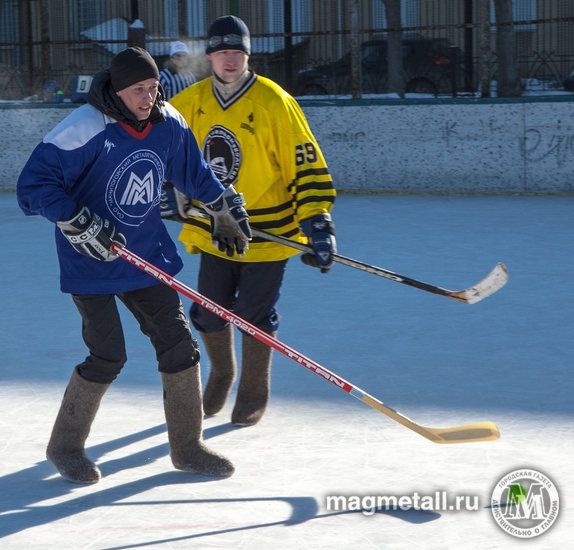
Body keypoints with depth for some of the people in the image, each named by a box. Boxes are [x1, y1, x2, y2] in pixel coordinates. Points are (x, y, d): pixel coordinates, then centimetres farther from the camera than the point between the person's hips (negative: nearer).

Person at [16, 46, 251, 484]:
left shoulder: (168, 124, -2)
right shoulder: (84, 130, -22)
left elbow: (193, 170, 18)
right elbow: (34, 186, -21)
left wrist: (226, 207, 25)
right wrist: (80, 224, -27)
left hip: (147, 253, 6)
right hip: (91, 262, -6)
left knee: (178, 342, 5)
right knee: (108, 357, -8)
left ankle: (187, 447, 19)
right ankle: (65, 446, 14)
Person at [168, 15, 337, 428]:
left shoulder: (274, 103, -16)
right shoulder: (191, 103, -2)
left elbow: (306, 165, -17)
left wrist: (318, 224, -23)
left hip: (268, 233, -4)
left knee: (254, 315, -1)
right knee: (209, 313, 7)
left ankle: (255, 393, 23)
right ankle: (222, 375, 37)